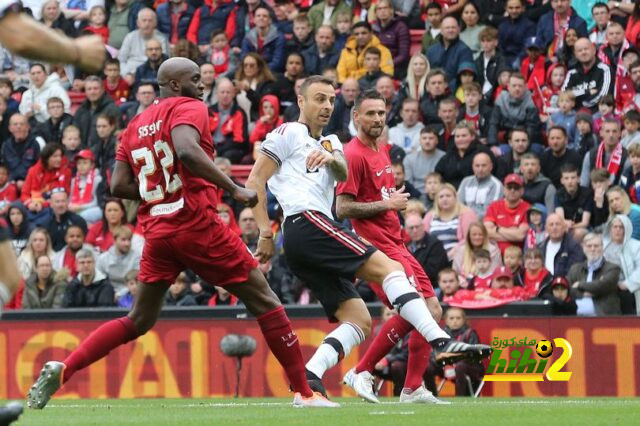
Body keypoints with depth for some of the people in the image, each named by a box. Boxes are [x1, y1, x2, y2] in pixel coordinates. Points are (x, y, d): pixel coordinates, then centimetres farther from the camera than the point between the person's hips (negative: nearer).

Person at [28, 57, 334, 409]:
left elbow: (119, 185, 10)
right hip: (197, 225, -6)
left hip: (156, 231, 6)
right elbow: (187, 150, -25)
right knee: (264, 301, 4)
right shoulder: (189, 108, -4)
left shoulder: (136, 125, 16)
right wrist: (235, 189, -21)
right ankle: (303, 391, 3)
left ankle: (62, 368, 2)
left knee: (139, 321, 17)